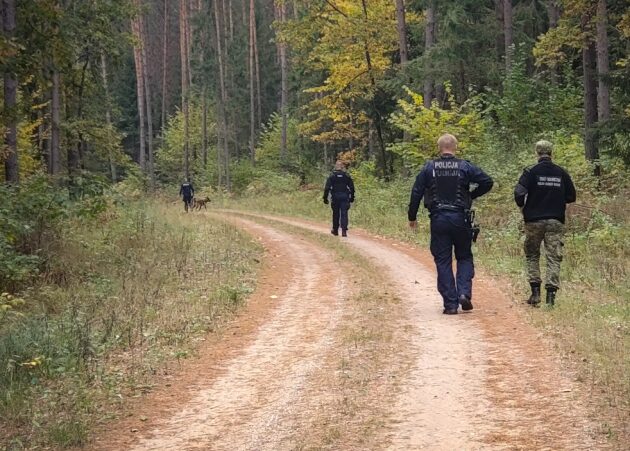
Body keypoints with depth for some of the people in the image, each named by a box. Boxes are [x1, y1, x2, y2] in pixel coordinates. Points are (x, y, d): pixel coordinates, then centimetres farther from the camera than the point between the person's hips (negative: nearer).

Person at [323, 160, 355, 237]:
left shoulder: (332, 176, -1)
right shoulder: (347, 176, 2)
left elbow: (327, 188, -4)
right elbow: (352, 188, 5)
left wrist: (325, 198, -1)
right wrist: (352, 197, 14)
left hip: (335, 197, 0)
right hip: (345, 197, 0)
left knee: (336, 214, 13)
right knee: (344, 214, -2)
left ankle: (335, 230, 23)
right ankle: (344, 231, -13)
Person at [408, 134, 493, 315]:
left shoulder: (429, 168, 1)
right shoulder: (465, 167, -1)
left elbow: (416, 193, 0)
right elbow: (487, 182, -5)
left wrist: (412, 217, 10)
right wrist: (472, 195, 12)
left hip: (438, 219, 0)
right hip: (460, 218, 0)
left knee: (443, 262, 5)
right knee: (464, 257, 15)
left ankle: (450, 303, 2)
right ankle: (464, 293, -5)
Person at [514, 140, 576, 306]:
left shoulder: (531, 172, -6)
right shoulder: (562, 173, 4)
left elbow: (519, 193, -14)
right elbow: (571, 197, 8)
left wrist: (522, 206, 5)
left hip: (534, 220, -1)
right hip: (556, 222, 2)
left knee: (532, 256, 13)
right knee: (554, 258, 2)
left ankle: (535, 291, 5)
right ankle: (551, 294, -5)